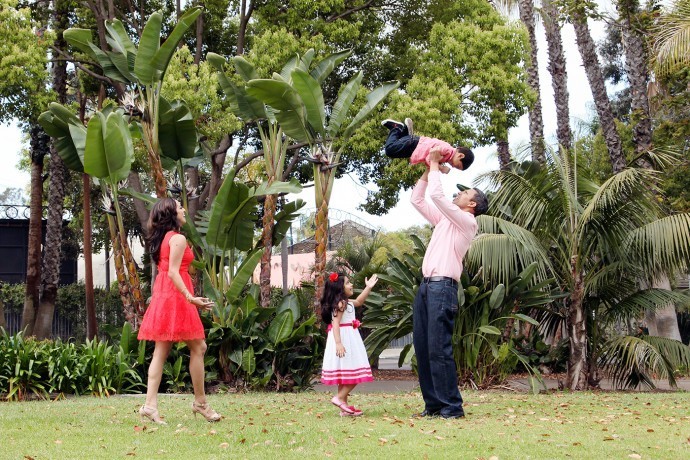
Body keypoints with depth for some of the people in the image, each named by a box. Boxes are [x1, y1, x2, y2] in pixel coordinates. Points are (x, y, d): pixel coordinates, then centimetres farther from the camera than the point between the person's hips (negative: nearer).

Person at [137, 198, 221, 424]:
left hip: (162, 296, 9)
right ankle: (200, 402, 6)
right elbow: (173, 272, -18)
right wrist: (190, 297, -26)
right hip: (176, 296, -9)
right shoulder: (178, 238, -10)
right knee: (197, 348, 0)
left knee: (161, 351, 4)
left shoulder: (163, 238, 16)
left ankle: (150, 405, -3)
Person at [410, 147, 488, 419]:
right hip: (426, 285, 9)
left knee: (439, 348, -13)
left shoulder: (466, 222, -2)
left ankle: (451, 406, -10)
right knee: (422, 347, 5)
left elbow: (436, 195, -10)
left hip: (443, 287, -9)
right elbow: (417, 200, 27)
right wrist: (427, 170, 20)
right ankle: (433, 404, 8)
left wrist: (435, 165, 4)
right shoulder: (444, 220, 23)